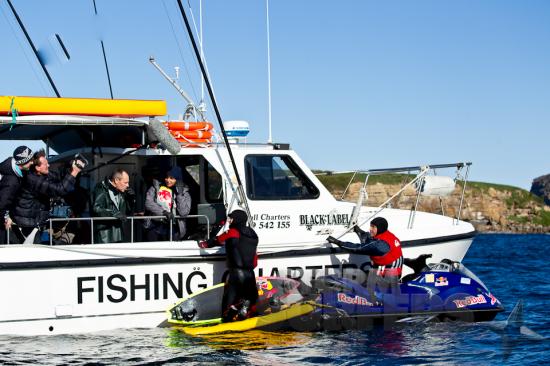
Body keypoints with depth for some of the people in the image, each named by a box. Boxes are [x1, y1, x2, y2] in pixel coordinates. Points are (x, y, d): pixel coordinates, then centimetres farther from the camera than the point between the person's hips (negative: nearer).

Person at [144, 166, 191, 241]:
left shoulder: (184, 192, 8)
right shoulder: (156, 187, 10)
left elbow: (183, 212, -7)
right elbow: (148, 203, -5)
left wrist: (179, 193, -9)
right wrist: (163, 212, -17)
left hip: (172, 227, -1)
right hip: (155, 226, 1)